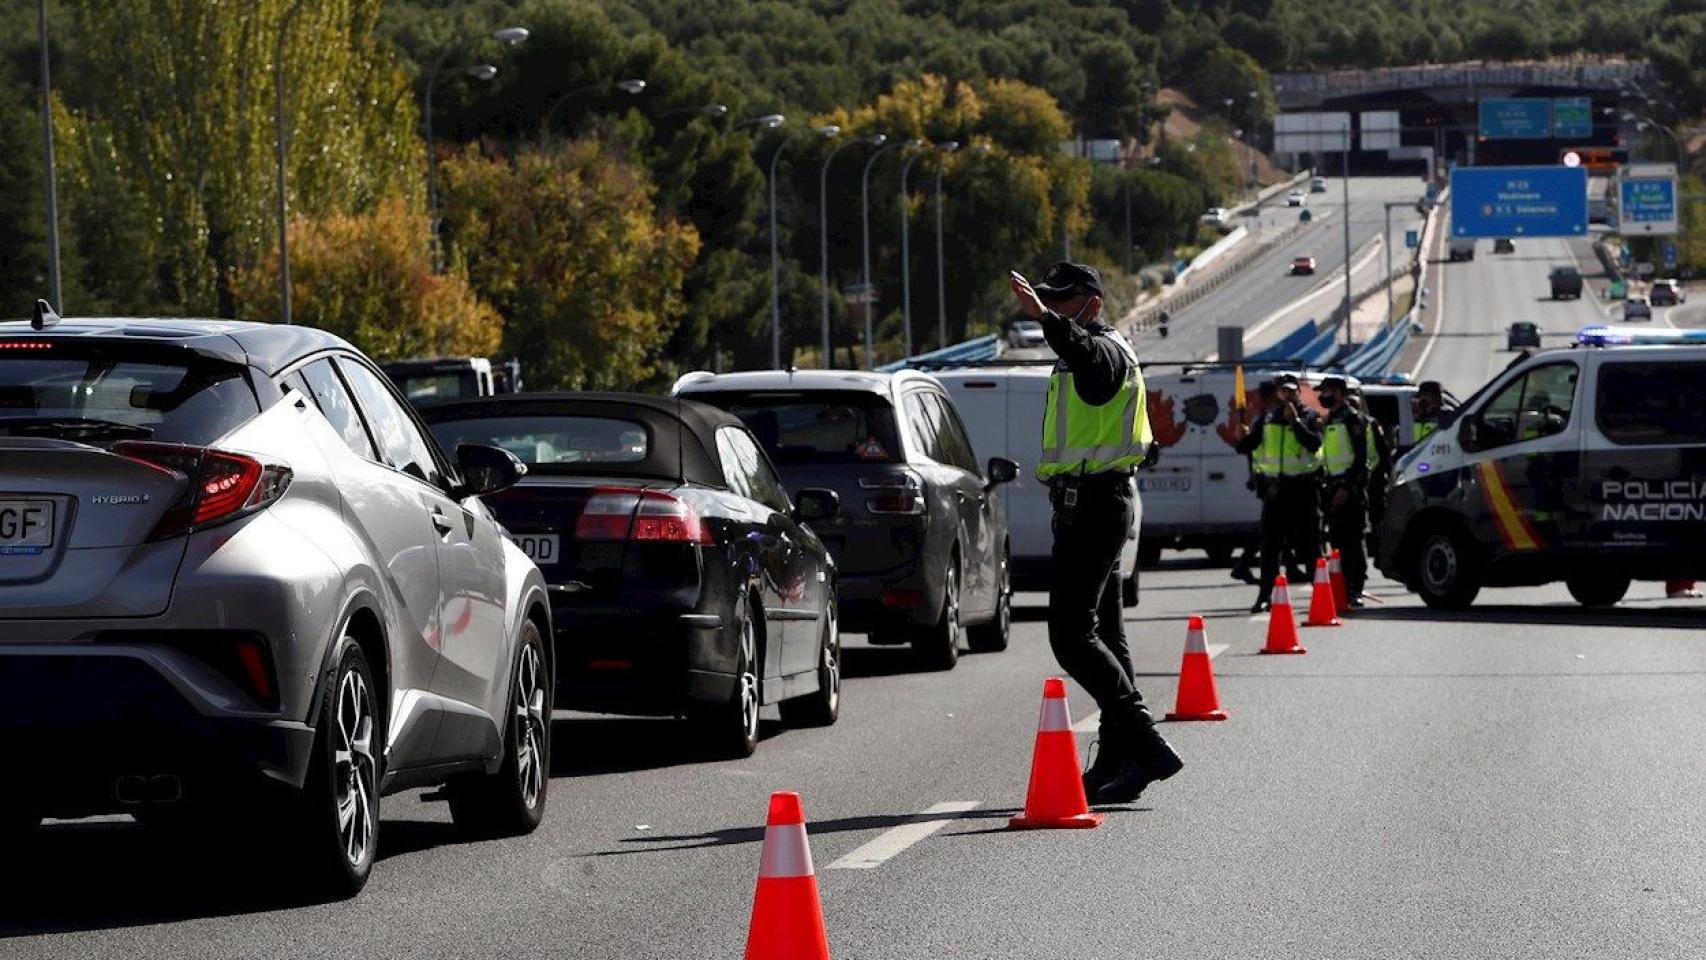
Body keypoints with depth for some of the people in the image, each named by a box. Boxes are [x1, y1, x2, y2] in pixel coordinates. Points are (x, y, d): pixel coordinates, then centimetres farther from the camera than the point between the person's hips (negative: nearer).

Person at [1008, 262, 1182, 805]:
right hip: (1087, 506, 11)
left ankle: (1143, 744, -21)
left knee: (1071, 634, -17)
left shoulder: (1106, 349, -13)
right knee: (1103, 632, 11)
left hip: (1092, 505, -11)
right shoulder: (1087, 352, 21)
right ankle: (1117, 761, 14)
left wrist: (1044, 317, -52)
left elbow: (1086, 355, -37)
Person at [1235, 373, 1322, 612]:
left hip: (1302, 486, -3)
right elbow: (1248, 446, 9)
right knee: (1270, 545, 1)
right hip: (1274, 485, 3)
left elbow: (1315, 443, -16)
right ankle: (1265, 595, 2)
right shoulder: (1267, 418, 11)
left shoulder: (1309, 416, 1)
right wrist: (1243, 438, -13)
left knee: (1309, 542, 1)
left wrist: (1295, 420, -21)